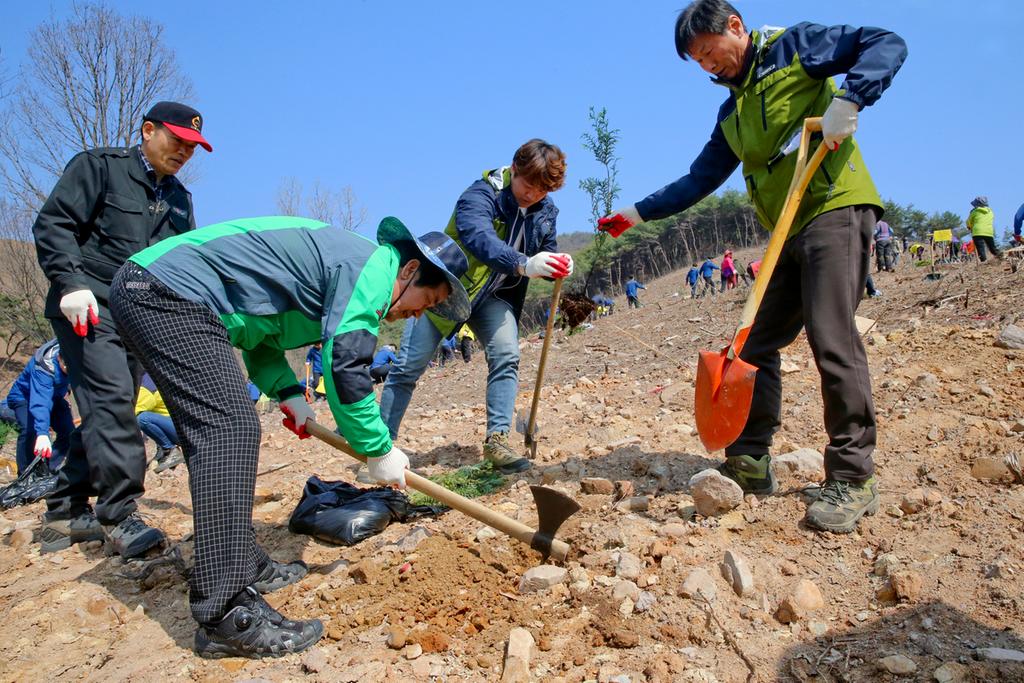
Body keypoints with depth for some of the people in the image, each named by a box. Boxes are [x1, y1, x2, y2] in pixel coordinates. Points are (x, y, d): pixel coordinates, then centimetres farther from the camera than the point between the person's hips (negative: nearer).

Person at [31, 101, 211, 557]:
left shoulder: (179, 199, 20)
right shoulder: (98, 166, 1)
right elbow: (52, 224, -7)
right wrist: (71, 283, -19)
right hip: (88, 309, -7)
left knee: (107, 412, 8)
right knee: (111, 399, -19)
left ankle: (64, 515, 19)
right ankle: (119, 516, -16)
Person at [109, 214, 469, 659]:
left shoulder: (346, 263, 21)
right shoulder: (372, 267, -10)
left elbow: (258, 329, 24)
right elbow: (346, 368, -17)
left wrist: (287, 392, 11)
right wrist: (379, 451, -6)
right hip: (167, 290, -11)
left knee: (218, 431, 14)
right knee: (231, 428, -17)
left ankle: (244, 566, 25)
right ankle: (227, 617, -17)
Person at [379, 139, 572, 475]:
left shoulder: (545, 211, -4)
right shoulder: (481, 194, -25)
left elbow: (546, 252, 4)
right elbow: (478, 237, -45)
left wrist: (559, 265, -22)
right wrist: (523, 264, -62)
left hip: (493, 296, 5)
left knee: (506, 357, -17)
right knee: (409, 366, -3)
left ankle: (497, 439, -11)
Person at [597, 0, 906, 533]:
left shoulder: (796, 47, 3)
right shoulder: (731, 114, 21)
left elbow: (887, 44, -5)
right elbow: (698, 181, 21)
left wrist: (849, 100, -22)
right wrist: (638, 214, 15)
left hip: (836, 210, -8)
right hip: (790, 233, 8)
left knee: (831, 338, -16)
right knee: (755, 344, 5)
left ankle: (852, 479, -7)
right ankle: (750, 461, 15)